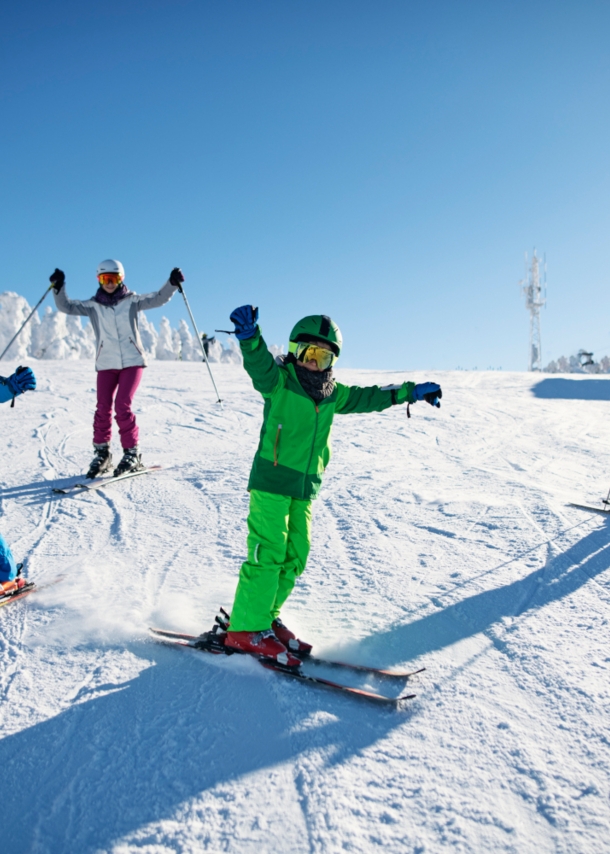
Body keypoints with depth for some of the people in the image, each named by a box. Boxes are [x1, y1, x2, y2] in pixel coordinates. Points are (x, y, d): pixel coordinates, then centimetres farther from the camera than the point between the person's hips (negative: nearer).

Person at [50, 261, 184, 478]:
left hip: (132, 361, -2)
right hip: (106, 364, 2)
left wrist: (172, 283, -19)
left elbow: (159, 298, -4)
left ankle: (132, 452, 0)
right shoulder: (93, 305, 7)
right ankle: (101, 452, 9)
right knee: (103, 408, -4)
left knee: (122, 406, -11)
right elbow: (66, 306, 3)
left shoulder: (132, 301, 3)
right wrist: (59, 287, -12)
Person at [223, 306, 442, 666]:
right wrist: (250, 336, -45)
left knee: (295, 556, 8)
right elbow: (259, 363, -24)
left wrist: (412, 391, 26)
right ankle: (246, 629, -1)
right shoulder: (278, 380, -4)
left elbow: (369, 397, 24)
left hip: (306, 488, 7)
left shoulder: (333, 394, 14)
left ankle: (264, 616, 21)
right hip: (271, 480, -7)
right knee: (267, 553, -10)